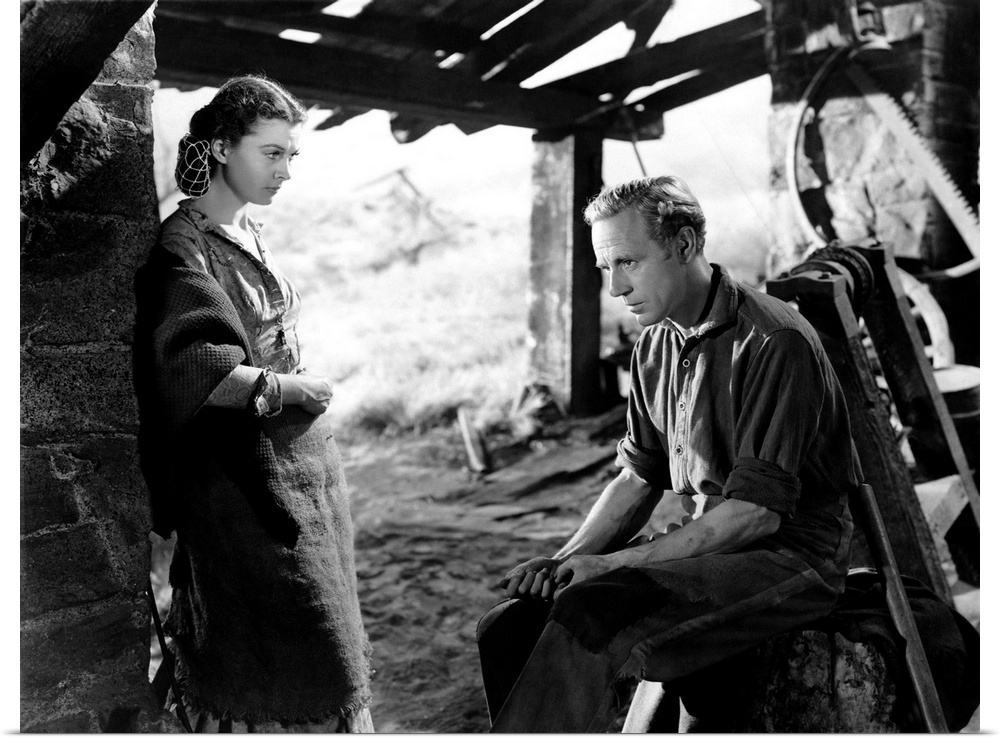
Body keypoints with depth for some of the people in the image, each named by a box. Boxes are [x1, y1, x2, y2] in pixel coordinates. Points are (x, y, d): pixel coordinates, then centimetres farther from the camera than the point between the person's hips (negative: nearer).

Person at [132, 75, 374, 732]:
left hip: (302, 458, 8)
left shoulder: (250, 235, 11)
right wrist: (288, 389, -17)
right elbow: (194, 367, -27)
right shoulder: (185, 246, -13)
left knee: (320, 647, 16)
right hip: (239, 476, -8)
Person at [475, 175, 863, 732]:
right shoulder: (656, 345, 10)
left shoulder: (776, 341, -16)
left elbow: (756, 512, -19)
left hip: (792, 555, -7)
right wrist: (567, 560, -4)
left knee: (589, 619, -31)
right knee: (510, 626, -12)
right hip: (704, 543, 7)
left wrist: (611, 564, -18)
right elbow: (638, 478, 12)